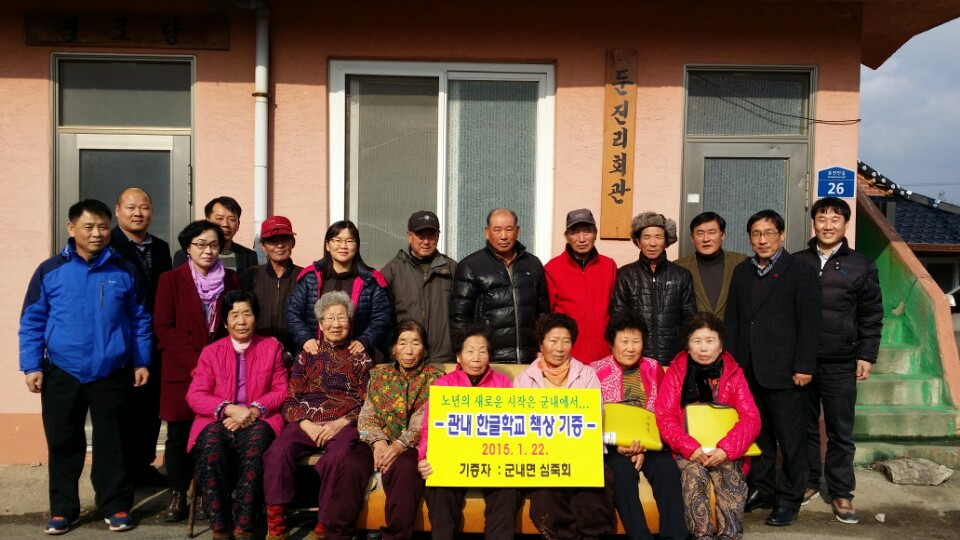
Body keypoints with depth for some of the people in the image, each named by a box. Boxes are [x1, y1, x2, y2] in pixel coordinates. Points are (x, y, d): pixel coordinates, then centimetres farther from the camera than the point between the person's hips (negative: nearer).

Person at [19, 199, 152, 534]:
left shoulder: (124, 272, 2)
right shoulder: (50, 271, -1)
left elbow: (139, 321, 6)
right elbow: (32, 322, 2)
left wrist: (141, 362, 3)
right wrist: (31, 366, -3)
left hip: (112, 374, 0)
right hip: (61, 374, 0)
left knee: (111, 443, 8)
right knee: (63, 444, 10)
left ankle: (115, 507, 20)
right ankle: (62, 509, 24)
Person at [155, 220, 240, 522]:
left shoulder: (230, 280, 9)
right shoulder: (171, 280, 2)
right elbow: (163, 327, -4)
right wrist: (196, 361, -12)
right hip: (181, 371, -1)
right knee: (179, 435, 4)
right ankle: (177, 497, 14)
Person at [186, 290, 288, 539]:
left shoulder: (272, 347, 12)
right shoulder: (211, 352, 11)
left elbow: (281, 390, 7)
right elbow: (195, 396, 1)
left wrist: (254, 411, -11)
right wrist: (230, 409, -16)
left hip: (258, 420, -1)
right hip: (218, 421, 1)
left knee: (256, 444, -36)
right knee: (210, 447, -34)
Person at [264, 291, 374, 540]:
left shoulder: (360, 357, 16)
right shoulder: (307, 355, 21)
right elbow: (290, 400, 12)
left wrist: (340, 423, -11)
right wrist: (307, 424, -8)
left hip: (345, 424, -2)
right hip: (306, 422, 2)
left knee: (337, 458, -36)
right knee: (277, 453, -30)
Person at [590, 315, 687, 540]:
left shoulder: (654, 369, 10)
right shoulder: (596, 370, 3)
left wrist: (643, 449, -12)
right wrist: (617, 445, -17)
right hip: (611, 442, -2)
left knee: (667, 469, -26)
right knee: (622, 470, -31)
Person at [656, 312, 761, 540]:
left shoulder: (733, 374, 3)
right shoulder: (675, 372, 0)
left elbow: (751, 418, -6)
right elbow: (664, 417, -7)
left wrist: (725, 450, -21)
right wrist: (690, 448, -22)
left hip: (724, 452, 1)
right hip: (687, 451, -1)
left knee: (731, 476, -29)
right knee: (694, 473, -30)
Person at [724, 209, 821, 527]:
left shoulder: (801, 272, -3)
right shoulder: (742, 272, 12)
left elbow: (809, 323, -8)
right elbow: (732, 320, 12)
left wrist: (804, 366, -13)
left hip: (784, 371, -5)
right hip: (747, 370, 5)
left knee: (791, 439, 3)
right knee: (757, 435, 13)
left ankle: (789, 500, 15)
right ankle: (760, 490, 26)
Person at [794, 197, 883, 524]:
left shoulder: (861, 266, 3)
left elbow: (871, 316, 4)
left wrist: (866, 356, -2)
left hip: (840, 365, -1)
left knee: (840, 432, 5)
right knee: (804, 427, 10)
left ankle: (841, 492, 16)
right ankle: (808, 482, 24)